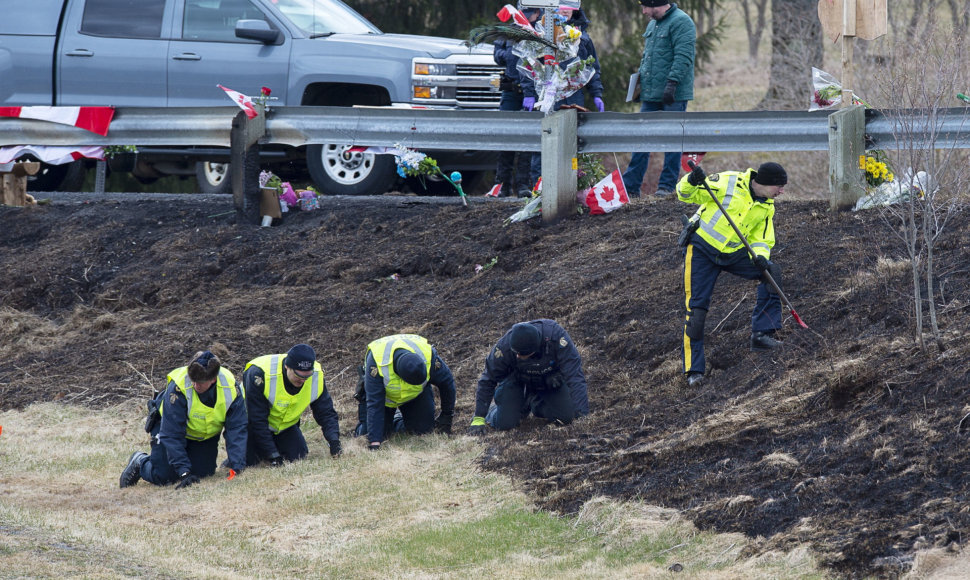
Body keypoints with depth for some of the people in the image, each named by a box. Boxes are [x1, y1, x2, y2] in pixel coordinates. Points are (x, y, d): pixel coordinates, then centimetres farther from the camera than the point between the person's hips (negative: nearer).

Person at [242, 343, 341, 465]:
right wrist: (273, 455, -35)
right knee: (247, 461, -17)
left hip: (286, 426, 4)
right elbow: (257, 419, -33)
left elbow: (326, 414, -13)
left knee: (299, 455, -6)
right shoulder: (259, 374, -37)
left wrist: (334, 441, -32)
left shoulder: (316, 377, -23)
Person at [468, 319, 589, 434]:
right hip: (517, 380, -1)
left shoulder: (557, 337, -38)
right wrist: (478, 419, -16)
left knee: (566, 417, -16)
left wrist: (581, 415, -43)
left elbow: (575, 377, -37)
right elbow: (487, 380, -18)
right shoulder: (506, 346, -33)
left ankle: (536, 403, 14)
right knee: (505, 423, -18)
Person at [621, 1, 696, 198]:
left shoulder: (681, 22, -10)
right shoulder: (652, 25, 18)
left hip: (673, 95, -8)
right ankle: (630, 185, 8)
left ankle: (667, 186, 4)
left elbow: (683, 57, -19)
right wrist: (639, 82, 21)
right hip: (651, 95, 9)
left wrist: (672, 83, -26)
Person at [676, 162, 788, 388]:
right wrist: (691, 182, -39)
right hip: (702, 248, -6)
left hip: (734, 253, 6)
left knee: (772, 271, -14)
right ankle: (693, 370, -1)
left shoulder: (767, 207, 4)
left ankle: (761, 333, -12)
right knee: (697, 308, -10)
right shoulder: (729, 183, -15)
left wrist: (760, 256, -16)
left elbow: (760, 239, 7)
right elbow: (686, 194, -15)